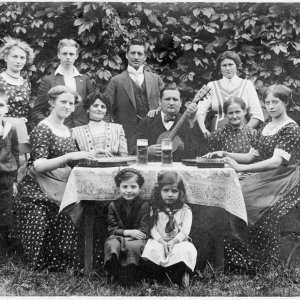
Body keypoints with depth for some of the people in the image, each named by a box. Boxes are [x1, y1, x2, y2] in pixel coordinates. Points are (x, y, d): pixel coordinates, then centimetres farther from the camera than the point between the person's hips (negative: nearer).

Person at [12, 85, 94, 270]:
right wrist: (69, 157, -34)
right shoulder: (42, 129, -10)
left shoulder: (67, 130, 16)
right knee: (42, 239, -12)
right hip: (40, 193, -7)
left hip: (62, 190, 7)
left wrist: (87, 157, 3)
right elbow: (38, 166, -23)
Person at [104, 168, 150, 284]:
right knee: (111, 245, -34)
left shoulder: (144, 205, -1)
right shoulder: (113, 205, 6)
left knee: (133, 246, -38)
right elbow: (112, 229, 3)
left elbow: (144, 231, -6)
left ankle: (129, 276, -17)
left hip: (136, 238, -2)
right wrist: (128, 232, -16)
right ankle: (114, 274, -16)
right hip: (118, 237, 2)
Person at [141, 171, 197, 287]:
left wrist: (173, 241, -20)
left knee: (184, 251, -33)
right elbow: (153, 229, 1)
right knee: (152, 249, -31)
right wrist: (162, 242, -17)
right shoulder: (155, 209, 8)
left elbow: (185, 231, -4)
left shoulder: (185, 210, 4)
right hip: (160, 241, 1)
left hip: (179, 242, -1)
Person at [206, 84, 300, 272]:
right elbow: (251, 156, 17)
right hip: (265, 178, 7)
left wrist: (240, 168, -32)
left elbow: (277, 161, -22)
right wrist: (226, 155, 0)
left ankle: (263, 262, -13)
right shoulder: (266, 128, 16)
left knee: (258, 204, -31)